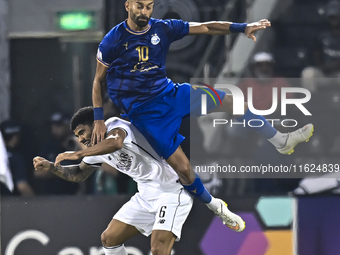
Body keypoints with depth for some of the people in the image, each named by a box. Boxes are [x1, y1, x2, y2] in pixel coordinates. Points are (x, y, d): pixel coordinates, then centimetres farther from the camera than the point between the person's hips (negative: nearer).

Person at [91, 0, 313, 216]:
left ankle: (282, 142, 19)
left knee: (234, 101, 1)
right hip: (145, 113, -5)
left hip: (170, 93, 5)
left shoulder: (162, 29, -3)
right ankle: (213, 206, 14)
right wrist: (99, 120, -9)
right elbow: (98, 80, -2)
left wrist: (242, 27, -17)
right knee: (183, 168, -13)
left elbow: (205, 27, -5)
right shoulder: (112, 41, -12)